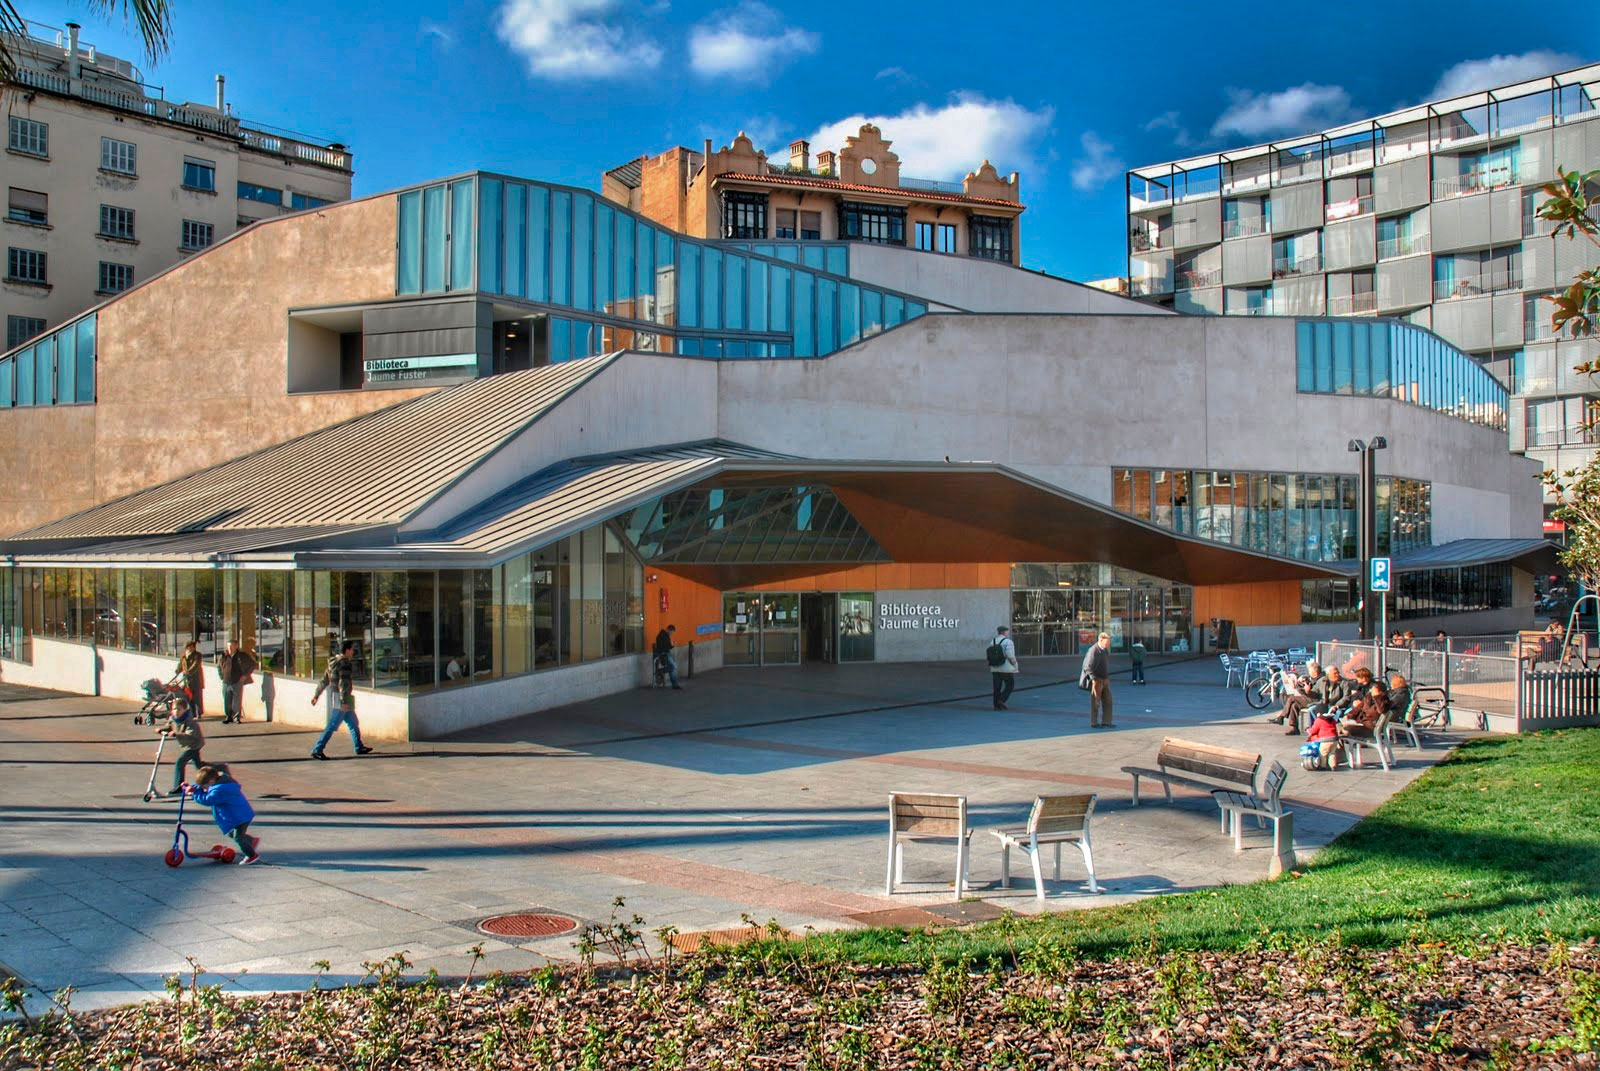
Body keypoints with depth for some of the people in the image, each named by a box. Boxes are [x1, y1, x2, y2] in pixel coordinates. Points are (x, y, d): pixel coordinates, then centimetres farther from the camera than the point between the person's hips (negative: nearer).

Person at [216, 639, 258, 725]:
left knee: (237, 702, -3)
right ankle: (228, 717, 17)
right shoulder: (223, 656, 6)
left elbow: (253, 664, 4)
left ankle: (237, 717, 6)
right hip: (226, 683, 3)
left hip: (237, 682, -3)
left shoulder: (242, 656, -2)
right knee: (226, 702, 4)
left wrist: (245, 675, 0)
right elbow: (219, 666, 27)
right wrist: (221, 676, 15)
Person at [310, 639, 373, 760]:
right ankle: (317, 750, -8)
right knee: (332, 726, -8)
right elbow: (343, 683, -23)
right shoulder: (345, 663, -16)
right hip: (341, 698, -10)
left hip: (335, 696, 10)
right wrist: (344, 702, -26)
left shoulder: (334, 662, 13)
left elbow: (324, 680, 17)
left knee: (353, 723, 18)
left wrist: (316, 695, 22)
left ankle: (359, 747, 26)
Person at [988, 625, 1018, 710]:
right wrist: (1016, 666, -6)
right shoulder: (1008, 642, -11)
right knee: (1010, 685, 11)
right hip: (1006, 669, -6)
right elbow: (1011, 656, -18)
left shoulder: (992, 642, 8)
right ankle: (1002, 700, -3)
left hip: (995, 669, 6)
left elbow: (990, 656, 6)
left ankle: (996, 705, 6)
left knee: (997, 687, 8)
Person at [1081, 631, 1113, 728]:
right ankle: (1094, 723, 9)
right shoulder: (1093, 651, -18)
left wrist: (1107, 678, 16)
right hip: (1096, 680, -8)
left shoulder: (1106, 650, 9)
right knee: (1095, 702, 0)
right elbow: (1088, 667, -21)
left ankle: (1106, 722, 11)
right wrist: (1094, 679, -23)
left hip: (1105, 680, 8)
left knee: (1107, 701, 6)